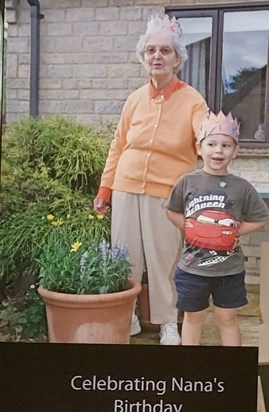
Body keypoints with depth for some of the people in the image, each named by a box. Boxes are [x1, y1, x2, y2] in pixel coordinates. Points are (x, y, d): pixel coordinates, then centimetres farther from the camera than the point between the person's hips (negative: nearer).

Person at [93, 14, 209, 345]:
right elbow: (118, 146, 12)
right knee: (125, 257, 9)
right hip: (126, 190, 3)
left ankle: (168, 321, 23)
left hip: (166, 194, -3)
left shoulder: (191, 100, -2)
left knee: (164, 259, 4)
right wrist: (104, 189, 11)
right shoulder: (135, 99, 8)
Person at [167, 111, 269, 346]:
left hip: (230, 270, 0)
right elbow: (173, 211, 7)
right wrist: (189, 229, -6)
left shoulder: (241, 187, -5)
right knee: (193, 318, 15)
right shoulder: (188, 182, -5)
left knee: (227, 319, 16)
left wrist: (235, 232, -8)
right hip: (192, 268, 0)